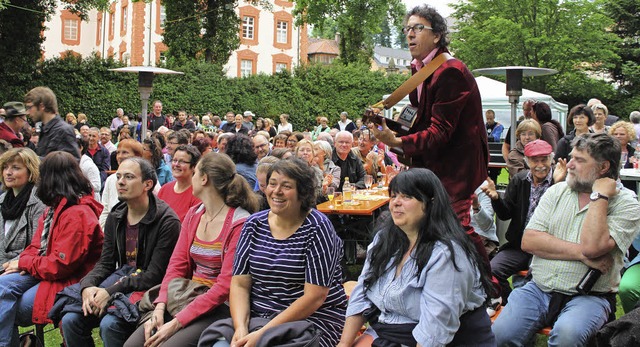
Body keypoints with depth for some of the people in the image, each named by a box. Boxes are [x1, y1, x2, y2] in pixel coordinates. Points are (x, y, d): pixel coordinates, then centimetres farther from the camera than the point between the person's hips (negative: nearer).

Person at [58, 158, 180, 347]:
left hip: (146, 289, -6)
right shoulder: (115, 217, 10)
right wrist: (87, 285, -13)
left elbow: (155, 275, -16)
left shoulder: (167, 221, -13)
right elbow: (105, 263, 9)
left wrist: (111, 292, -21)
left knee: (110, 324, -29)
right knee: (70, 320, -12)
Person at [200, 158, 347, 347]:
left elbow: (314, 297, -15)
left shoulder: (318, 228, -10)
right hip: (257, 316, 4)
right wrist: (241, 327, -16)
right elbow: (239, 284, 3)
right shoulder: (254, 224, 5)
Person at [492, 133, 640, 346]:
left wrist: (599, 196, -12)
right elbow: (528, 241, -3)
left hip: (589, 296, -3)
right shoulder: (557, 191, 9)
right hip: (539, 289, 3)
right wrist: (581, 253, -12)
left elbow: (592, 246, -21)